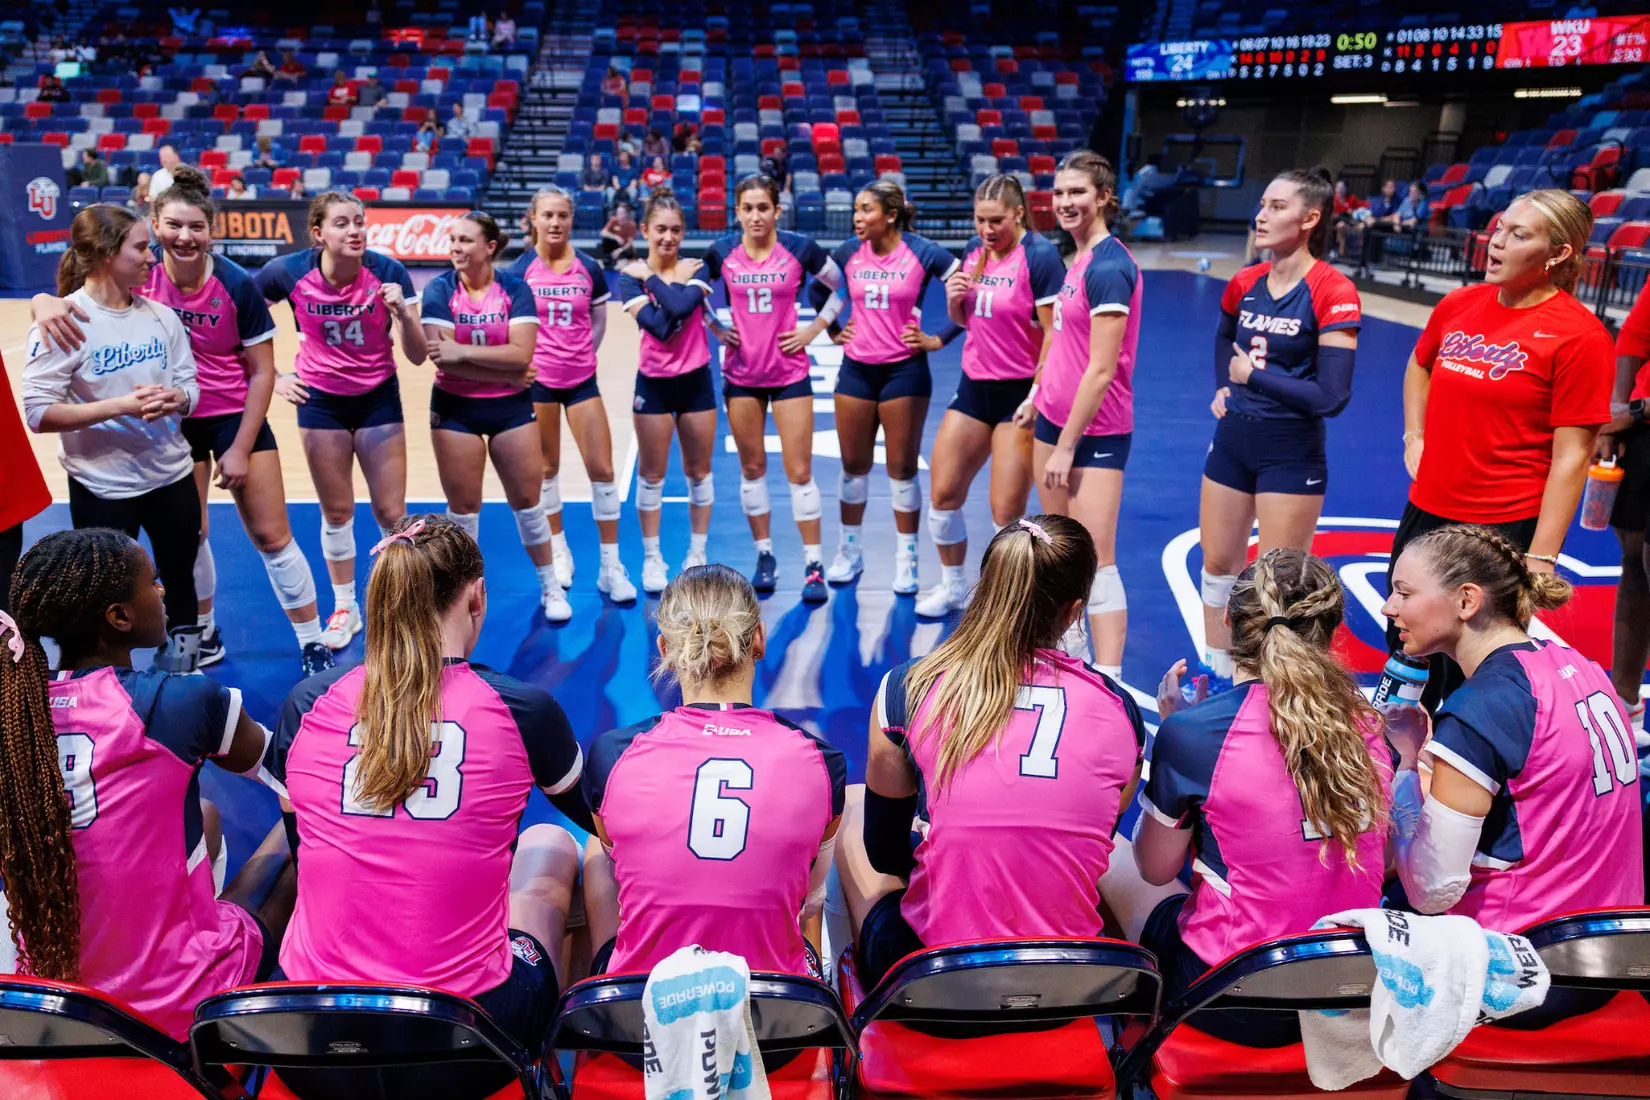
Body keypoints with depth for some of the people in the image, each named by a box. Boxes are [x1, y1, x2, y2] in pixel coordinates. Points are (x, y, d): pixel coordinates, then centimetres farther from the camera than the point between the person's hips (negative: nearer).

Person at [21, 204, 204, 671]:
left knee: (180, 584, 18)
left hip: (172, 475, 5)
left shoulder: (160, 315, 0)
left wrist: (176, 399, -18)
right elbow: (38, 412, -17)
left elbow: (189, 385, 5)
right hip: (102, 487, -5)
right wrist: (121, 406, -26)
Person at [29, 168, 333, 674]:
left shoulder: (237, 285, -16)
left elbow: (262, 372, -11)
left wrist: (241, 448, -12)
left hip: (237, 418, -3)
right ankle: (205, 636, 33)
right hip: (173, 422, 3)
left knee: (271, 536, 0)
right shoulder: (140, 277, -10)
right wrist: (47, 303, -37)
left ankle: (313, 644, 11)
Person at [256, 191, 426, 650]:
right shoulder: (289, 272, -15)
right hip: (320, 399, 1)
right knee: (336, 512, 9)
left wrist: (402, 313, -33)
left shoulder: (388, 272, -16)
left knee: (391, 513, 0)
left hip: (378, 397, 0)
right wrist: (271, 376, 0)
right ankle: (344, 608, 27)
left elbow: (417, 356, -15)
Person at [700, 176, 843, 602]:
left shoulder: (800, 248, -8)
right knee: (752, 467, 8)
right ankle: (765, 558, 21)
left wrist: (815, 328, -2)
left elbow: (842, 286, 5)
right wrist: (716, 329, 2)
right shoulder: (722, 252, -2)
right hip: (741, 372, 2)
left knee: (799, 470, -4)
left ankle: (814, 566, 4)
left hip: (789, 371, -2)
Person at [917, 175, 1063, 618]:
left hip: (1020, 393, -7)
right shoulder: (974, 251, 7)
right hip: (974, 385, 7)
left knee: (1006, 513, -4)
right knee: (942, 494, 9)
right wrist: (953, 298, -4)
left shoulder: (1040, 256, -14)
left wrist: (1036, 397, -20)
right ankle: (952, 586, 29)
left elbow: (1054, 333, -16)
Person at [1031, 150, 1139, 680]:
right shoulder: (1080, 257, 9)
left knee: (1095, 560, -10)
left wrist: (1067, 446, -18)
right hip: (1054, 416, 9)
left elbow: (1101, 369, -20)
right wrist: (1039, 394, 17)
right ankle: (1070, 650, 30)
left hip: (1094, 431, -9)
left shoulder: (1109, 266, -18)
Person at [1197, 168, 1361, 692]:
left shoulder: (1333, 293, -16)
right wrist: (1223, 387, 10)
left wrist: (1254, 375, -14)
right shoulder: (1245, 284, 2)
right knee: (1217, 566, 16)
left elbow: (1331, 396, -21)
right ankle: (1217, 674, 34)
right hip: (1233, 438, 6)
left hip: (1292, 453, -6)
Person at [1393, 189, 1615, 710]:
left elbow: (1571, 457, -15)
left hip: (1502, 528, -6)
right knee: (1405, 647, 21)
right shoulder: (1458, 305, 3)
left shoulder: (1578, 335, -14)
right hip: (1426, 510, 6)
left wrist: (1541, 558, -17)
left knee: (1466, 672, 7)